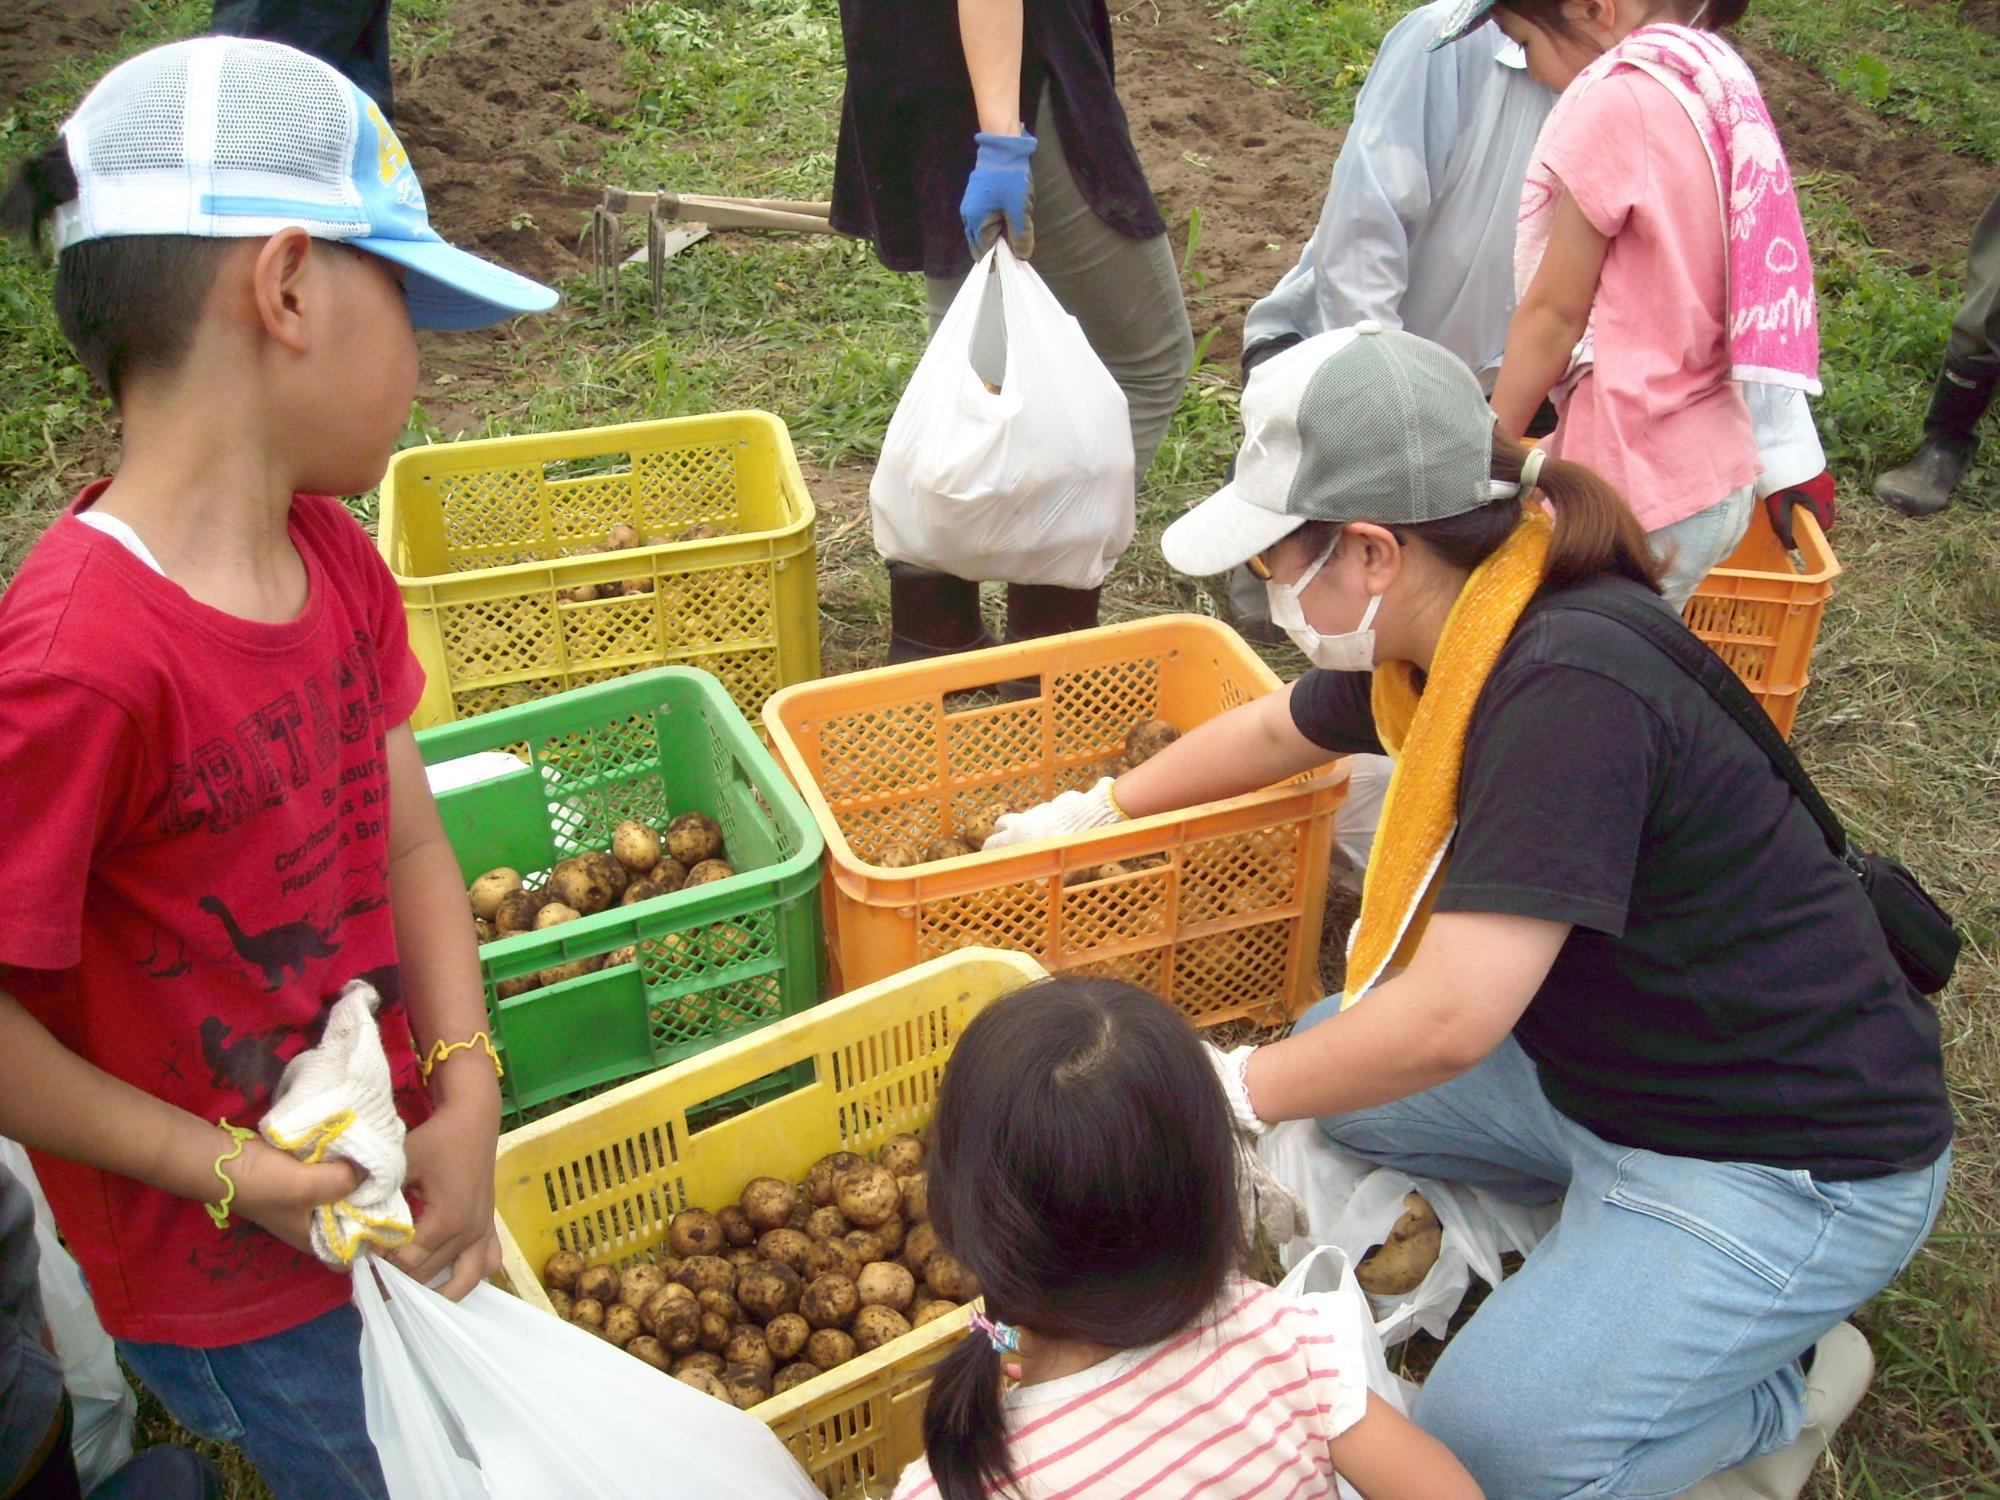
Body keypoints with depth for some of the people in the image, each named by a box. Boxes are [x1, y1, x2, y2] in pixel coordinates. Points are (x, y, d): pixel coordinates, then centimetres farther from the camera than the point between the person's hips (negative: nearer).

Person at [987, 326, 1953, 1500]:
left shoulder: (1570, 687, -32)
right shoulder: (1450, 633, -4)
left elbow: (1449, 1018, -34)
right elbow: (1276, 732, 15)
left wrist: (1233, 1092, -18)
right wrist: (1096, 810, 27)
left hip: (1786, 1154, -9)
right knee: (1332, 1057, 11)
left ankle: (1781, 1387, 13)